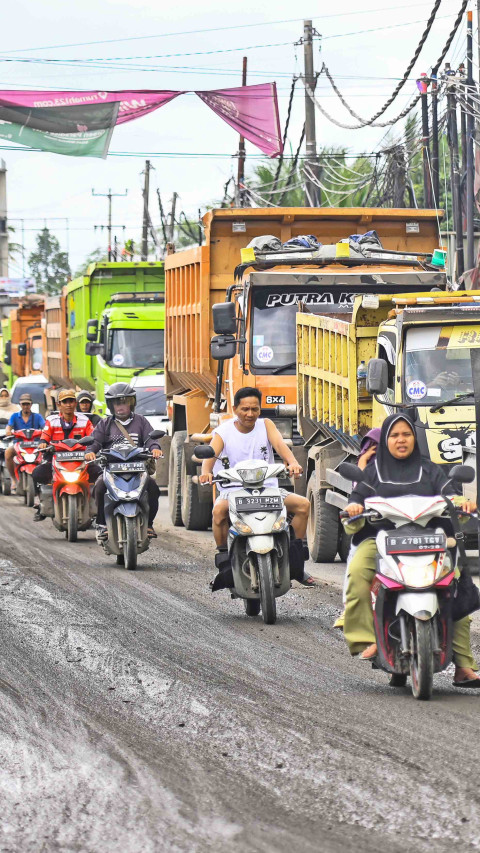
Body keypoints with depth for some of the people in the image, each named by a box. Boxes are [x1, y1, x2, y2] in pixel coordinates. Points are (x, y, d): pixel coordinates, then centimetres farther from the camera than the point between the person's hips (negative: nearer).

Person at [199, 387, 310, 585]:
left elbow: (280, 444, -14)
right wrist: (206, 472, -41)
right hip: (233, 489, -2)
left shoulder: (265, 425, 4)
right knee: (219, 510, -34)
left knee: (303, 504, -15)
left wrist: (292, 462, -36)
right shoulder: (224, 431, 0)